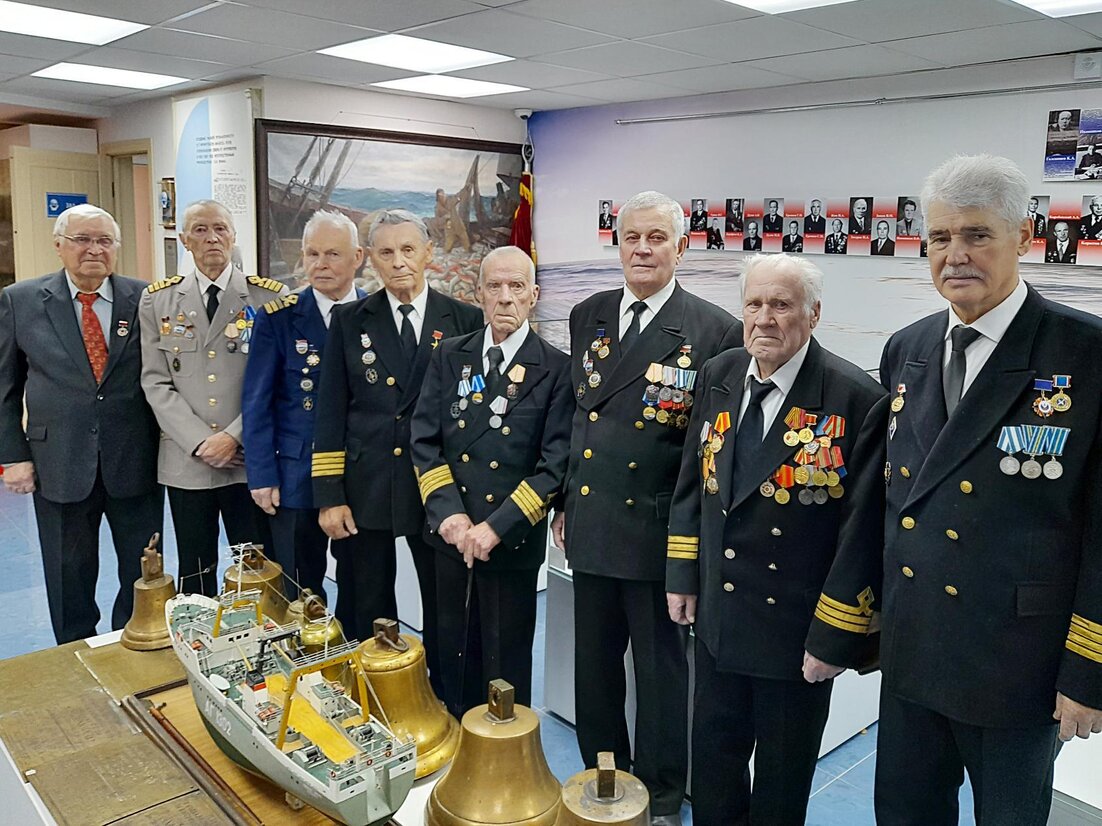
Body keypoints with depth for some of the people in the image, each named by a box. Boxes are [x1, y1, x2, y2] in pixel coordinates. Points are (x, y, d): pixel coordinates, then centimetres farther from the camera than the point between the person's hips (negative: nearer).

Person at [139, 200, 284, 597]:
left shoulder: (269, 296, 1)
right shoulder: (157, 300, 7)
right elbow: (156, 382, 2)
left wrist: (235, 436, -11)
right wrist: (199, 441, -9)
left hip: (250, 458, -2)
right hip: (186, 460, 2)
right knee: (194, 574, 11)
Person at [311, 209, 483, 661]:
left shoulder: (465, 320, 1)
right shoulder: (349, 321, 5)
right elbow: (330, 414, 3)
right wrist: (329, 496, -3)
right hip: (364, 490, 1)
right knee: (365, 617, 11)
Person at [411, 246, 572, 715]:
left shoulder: (556, 369, -6)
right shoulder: (449, 357, 5)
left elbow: (555, 464, -11)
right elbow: (423, 440, 1)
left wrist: (497, 527, -17)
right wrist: (448, 512, -12)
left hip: (512, 540, -3)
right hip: (450, 535, 3)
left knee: (506, 662, 11)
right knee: (450, 655, 16)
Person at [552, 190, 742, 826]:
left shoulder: (716, 332, -10)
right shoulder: (588, 317, 6)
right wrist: (564, 504, 12)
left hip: (658, 531, -4)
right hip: (590, 524, 5)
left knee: (662, 669, 12)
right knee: (594, 664, 17)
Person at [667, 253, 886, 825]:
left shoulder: (855, 398, -18)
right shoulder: (718, 377, 0)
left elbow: (864, 525, -15)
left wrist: (843, 628, -13)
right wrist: (682, 576, 7)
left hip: (798, 628, -4)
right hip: (717, 613, 5)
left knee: (782, 779, 18)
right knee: (712, 759, 22)